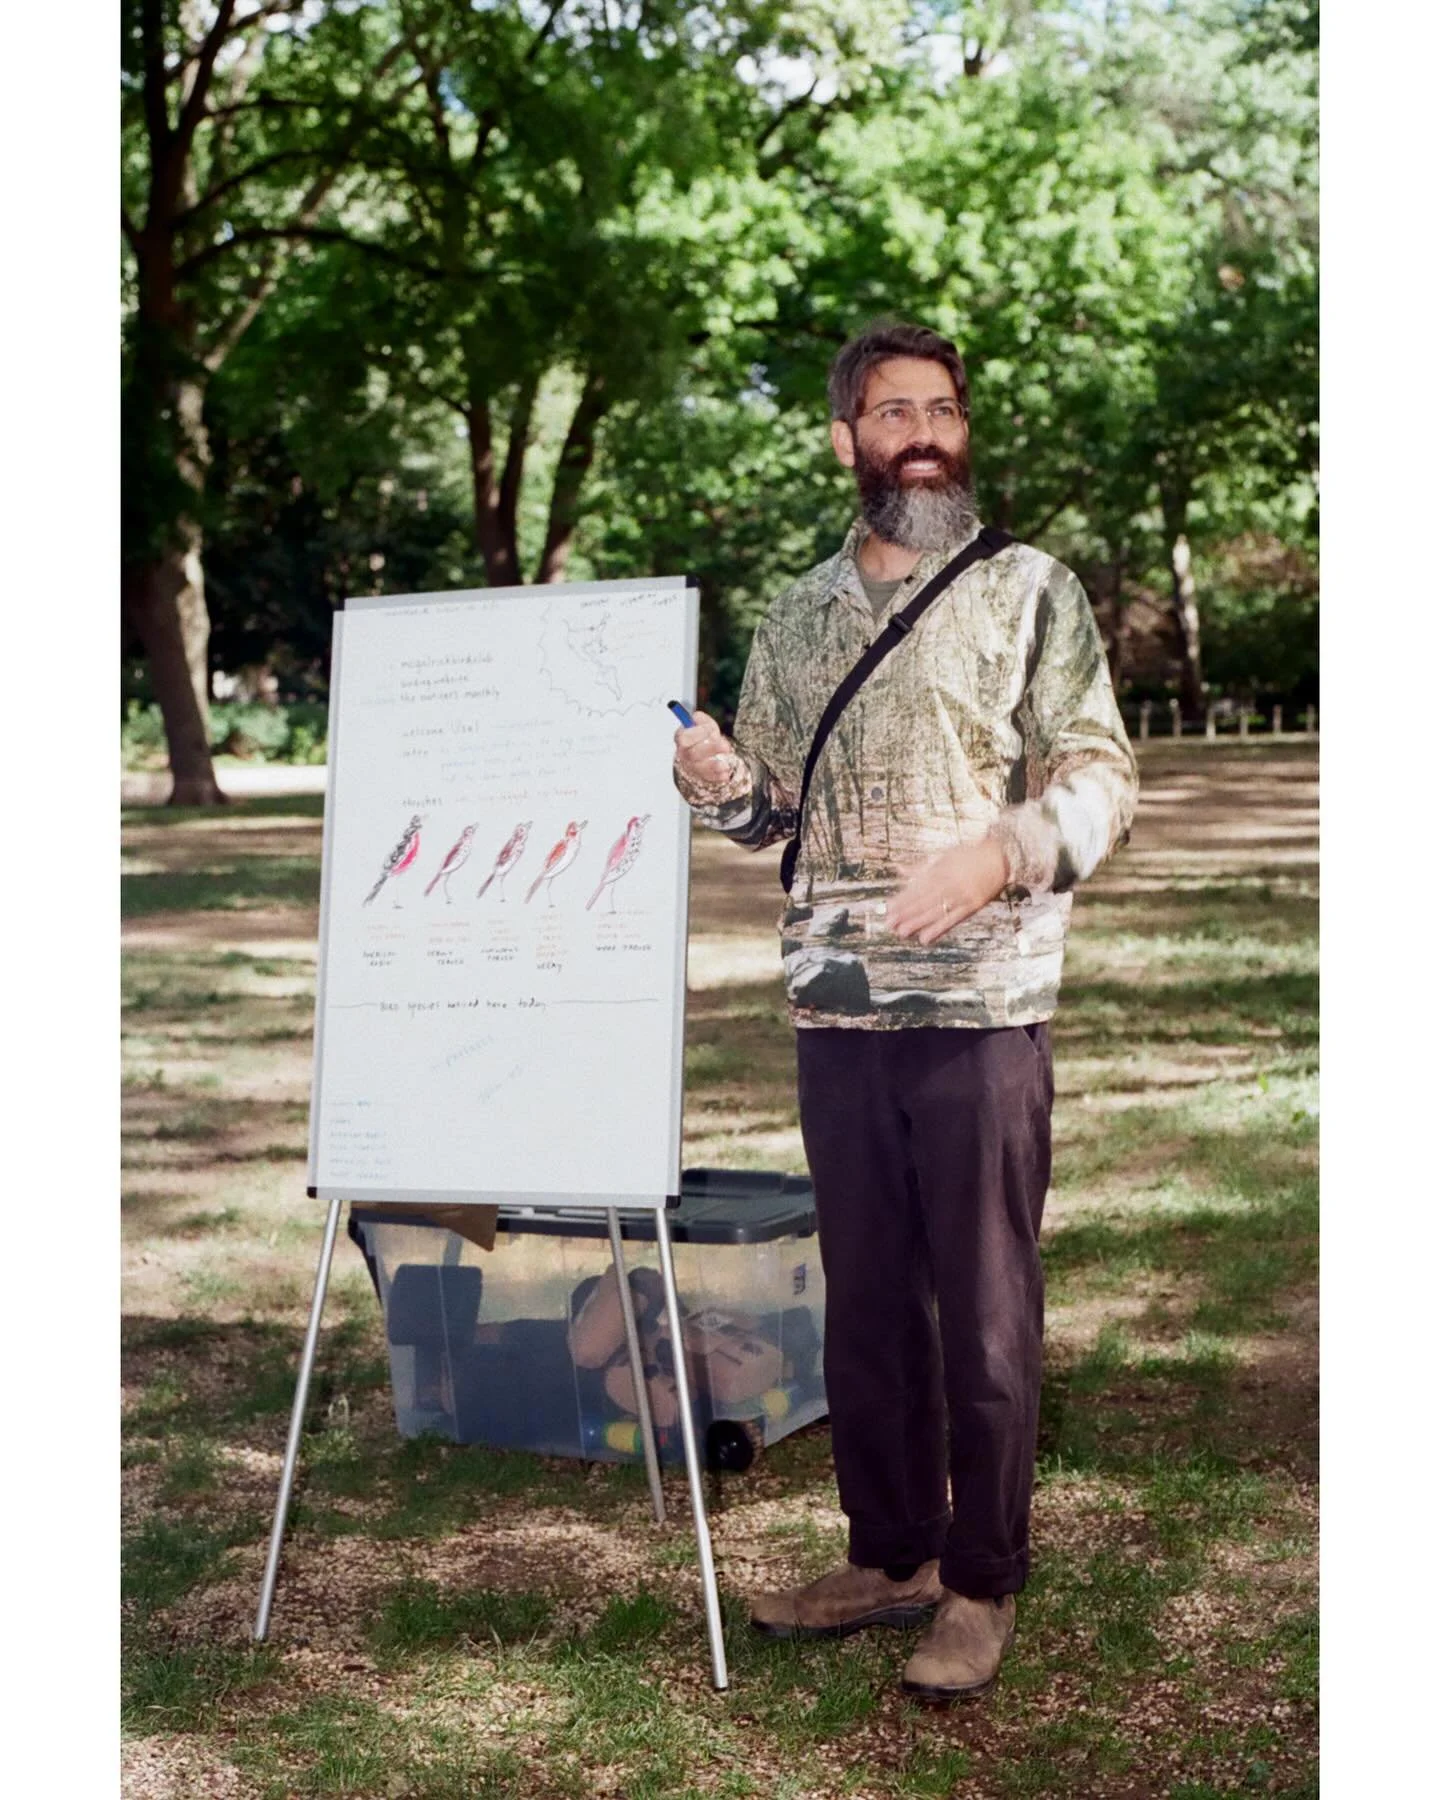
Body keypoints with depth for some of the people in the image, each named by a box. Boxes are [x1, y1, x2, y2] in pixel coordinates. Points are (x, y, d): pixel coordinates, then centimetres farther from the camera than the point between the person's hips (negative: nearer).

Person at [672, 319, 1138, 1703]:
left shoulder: (1029, 591, 2)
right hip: (837, 1009, 4)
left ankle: (980, 1587, 14)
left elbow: (1100, 775, -4)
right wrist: (720, 781, -5)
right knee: (865, 1299, 12)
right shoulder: (799, 616, 14)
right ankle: (891, 1555, 26)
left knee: (985, 1307, 1)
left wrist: (996, 858, -21)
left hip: (981, 1005, -4)